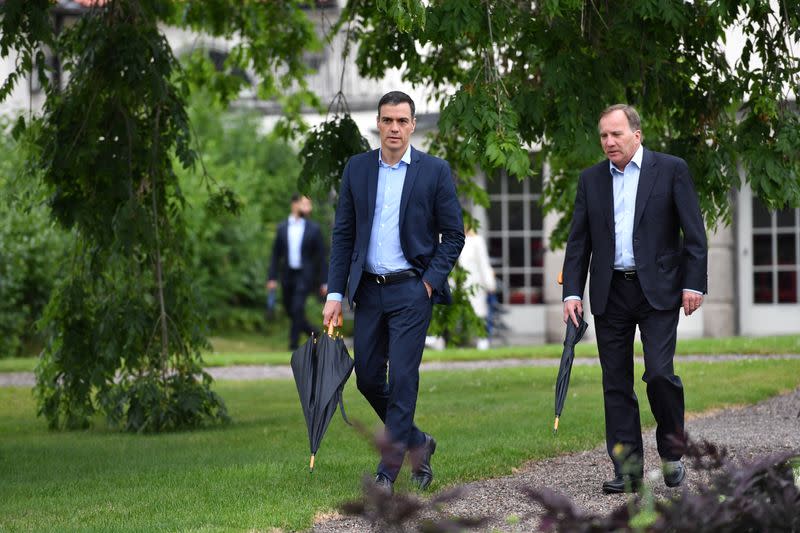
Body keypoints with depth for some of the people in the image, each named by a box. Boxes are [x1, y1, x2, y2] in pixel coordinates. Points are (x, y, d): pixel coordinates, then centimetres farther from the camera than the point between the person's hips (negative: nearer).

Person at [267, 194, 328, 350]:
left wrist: (324, 282, -3)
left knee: (297, 309, -17)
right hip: (287, 276, 4)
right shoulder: (282, 228, 6)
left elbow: (321, 256, 1)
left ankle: (293, 346, -11)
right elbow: (276, 254, 9)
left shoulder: (314, 229, 0)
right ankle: (316, 335, 28)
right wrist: (272, 278, 1)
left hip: (305, 275, -4)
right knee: (291, 312, 8)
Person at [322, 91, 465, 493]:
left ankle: (389, 468, 1)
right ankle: (416, 443, 27)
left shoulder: (434, 171, -2)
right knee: (368, 378, 7)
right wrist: (335, 294, 3)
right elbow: (343, 234, 8)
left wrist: (431, 281, -9)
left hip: (412, 290, -4)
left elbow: (453, 234, 1)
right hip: (369, 290, 4)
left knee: (403, 377, -7)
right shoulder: (357, 169, 7)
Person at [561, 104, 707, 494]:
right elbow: (578, 242, 11)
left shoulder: (671, 170, 1)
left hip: (658, 290, -4)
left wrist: (694, 283, -8)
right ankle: (628, 469, 7)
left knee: (659, 373, -13)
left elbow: (694, 231, -1)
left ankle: (672, 454, 7)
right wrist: (572, 293, 2)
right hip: (610, 294, 4)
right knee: (616, 384, 2)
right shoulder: (591, 180, 11)